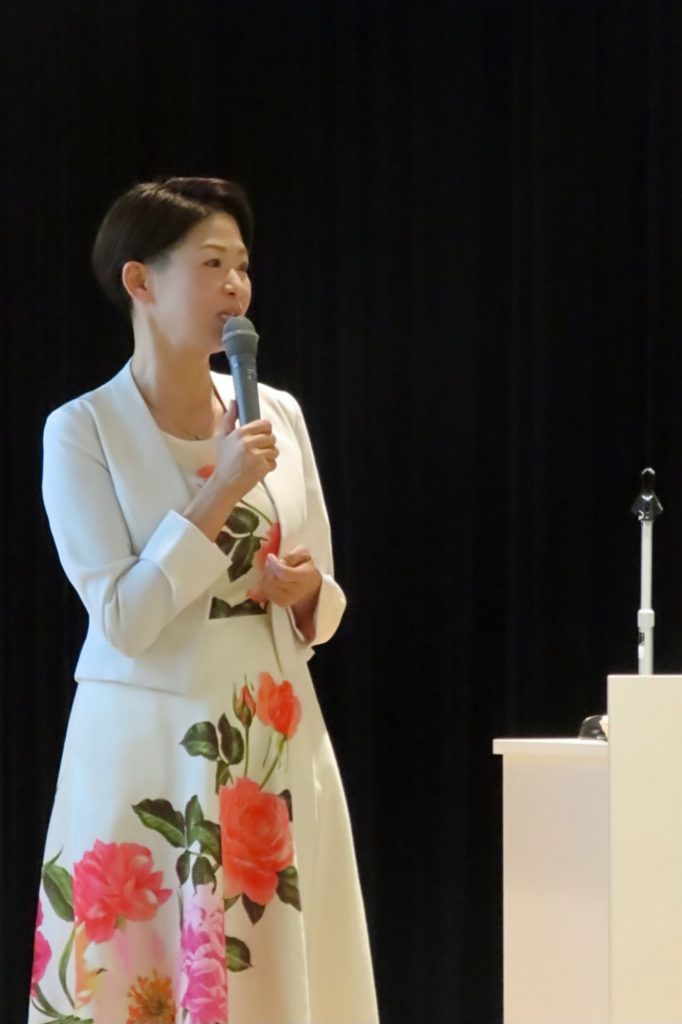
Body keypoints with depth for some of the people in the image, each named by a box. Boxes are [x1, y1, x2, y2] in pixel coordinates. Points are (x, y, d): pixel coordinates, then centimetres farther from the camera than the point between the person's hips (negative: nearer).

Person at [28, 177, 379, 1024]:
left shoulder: (277, 413, 8)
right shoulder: (83, 430, -7)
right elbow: (122, 619, -14)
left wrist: (308, 589, -8)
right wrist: (219, 493, -18)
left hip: (274, 744, 5)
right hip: (147, 752, -4)